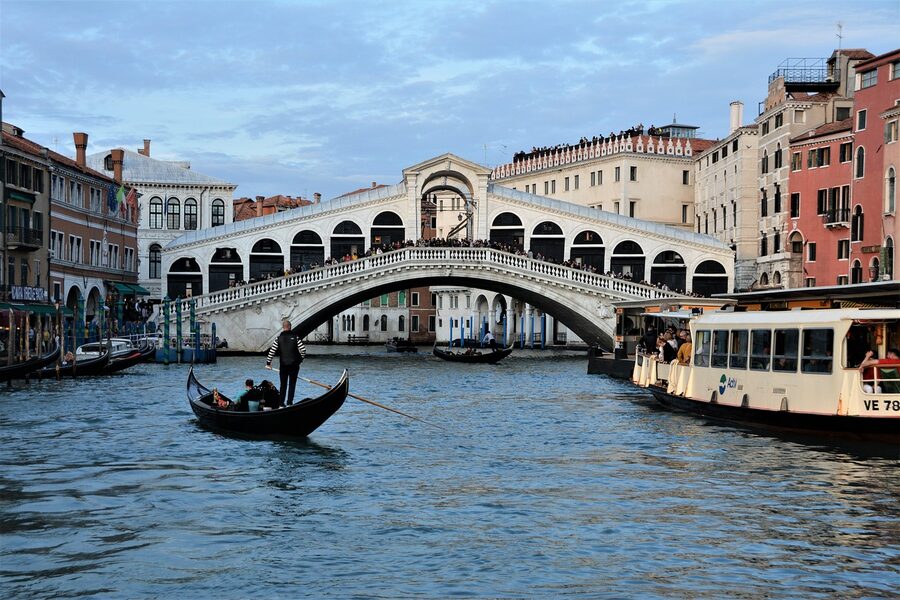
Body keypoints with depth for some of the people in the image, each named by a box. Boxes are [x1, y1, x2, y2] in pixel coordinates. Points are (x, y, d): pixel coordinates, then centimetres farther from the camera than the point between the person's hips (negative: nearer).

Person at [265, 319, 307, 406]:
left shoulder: (279, 338, -1)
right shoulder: (295, 337, -4)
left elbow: (272, 350, -3)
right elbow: (303, 350, -7)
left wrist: (268, 362, 3)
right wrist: (300, 359, 10)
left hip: (283, 365, 1)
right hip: (294, 365, -1)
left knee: (283, 385, 10)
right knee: (292, 384, 6)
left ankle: (281, 404, 8)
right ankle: (289, 403, 0)